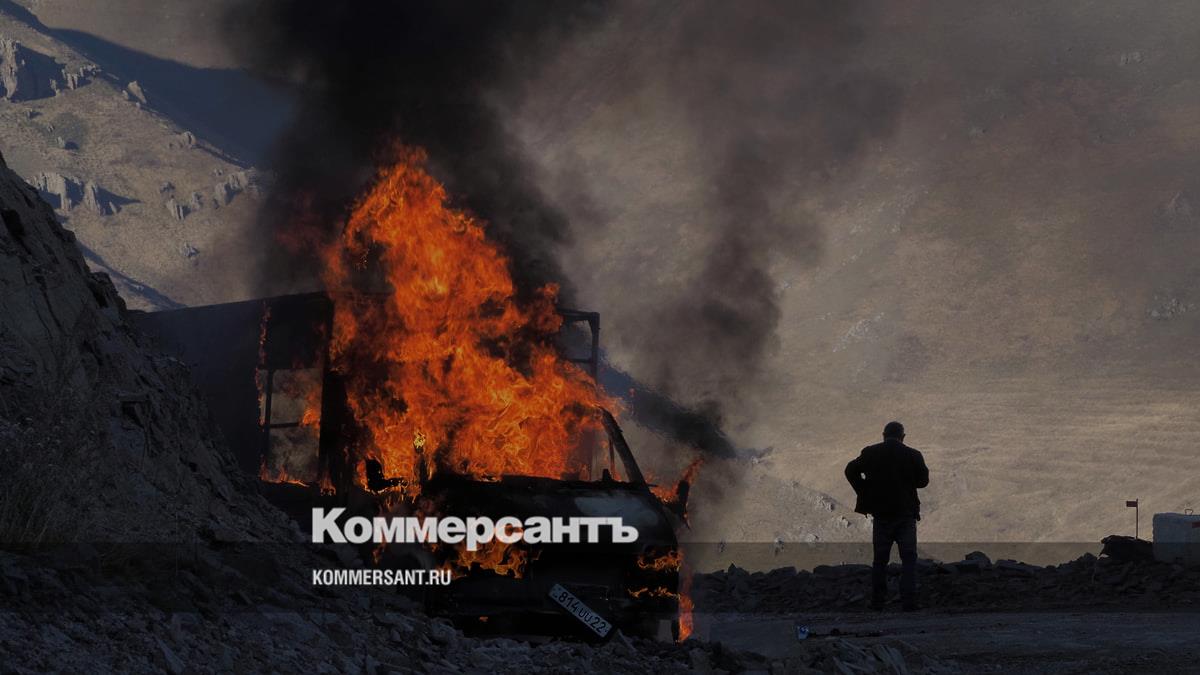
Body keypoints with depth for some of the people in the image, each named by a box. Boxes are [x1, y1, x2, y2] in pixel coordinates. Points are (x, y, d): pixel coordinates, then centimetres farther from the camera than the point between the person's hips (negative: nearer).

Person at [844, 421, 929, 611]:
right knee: (909, 559, 1)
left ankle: (877, 600, 9)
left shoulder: (871, 453, 1)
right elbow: (923, 480, 3)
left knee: (880, 559, 11)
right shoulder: (912, 455, -5)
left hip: (881, 515, 2)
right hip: (906, 515, -2)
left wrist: (864, 492, 2)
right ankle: (908, 600, -8)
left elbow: (851, 470, -4)